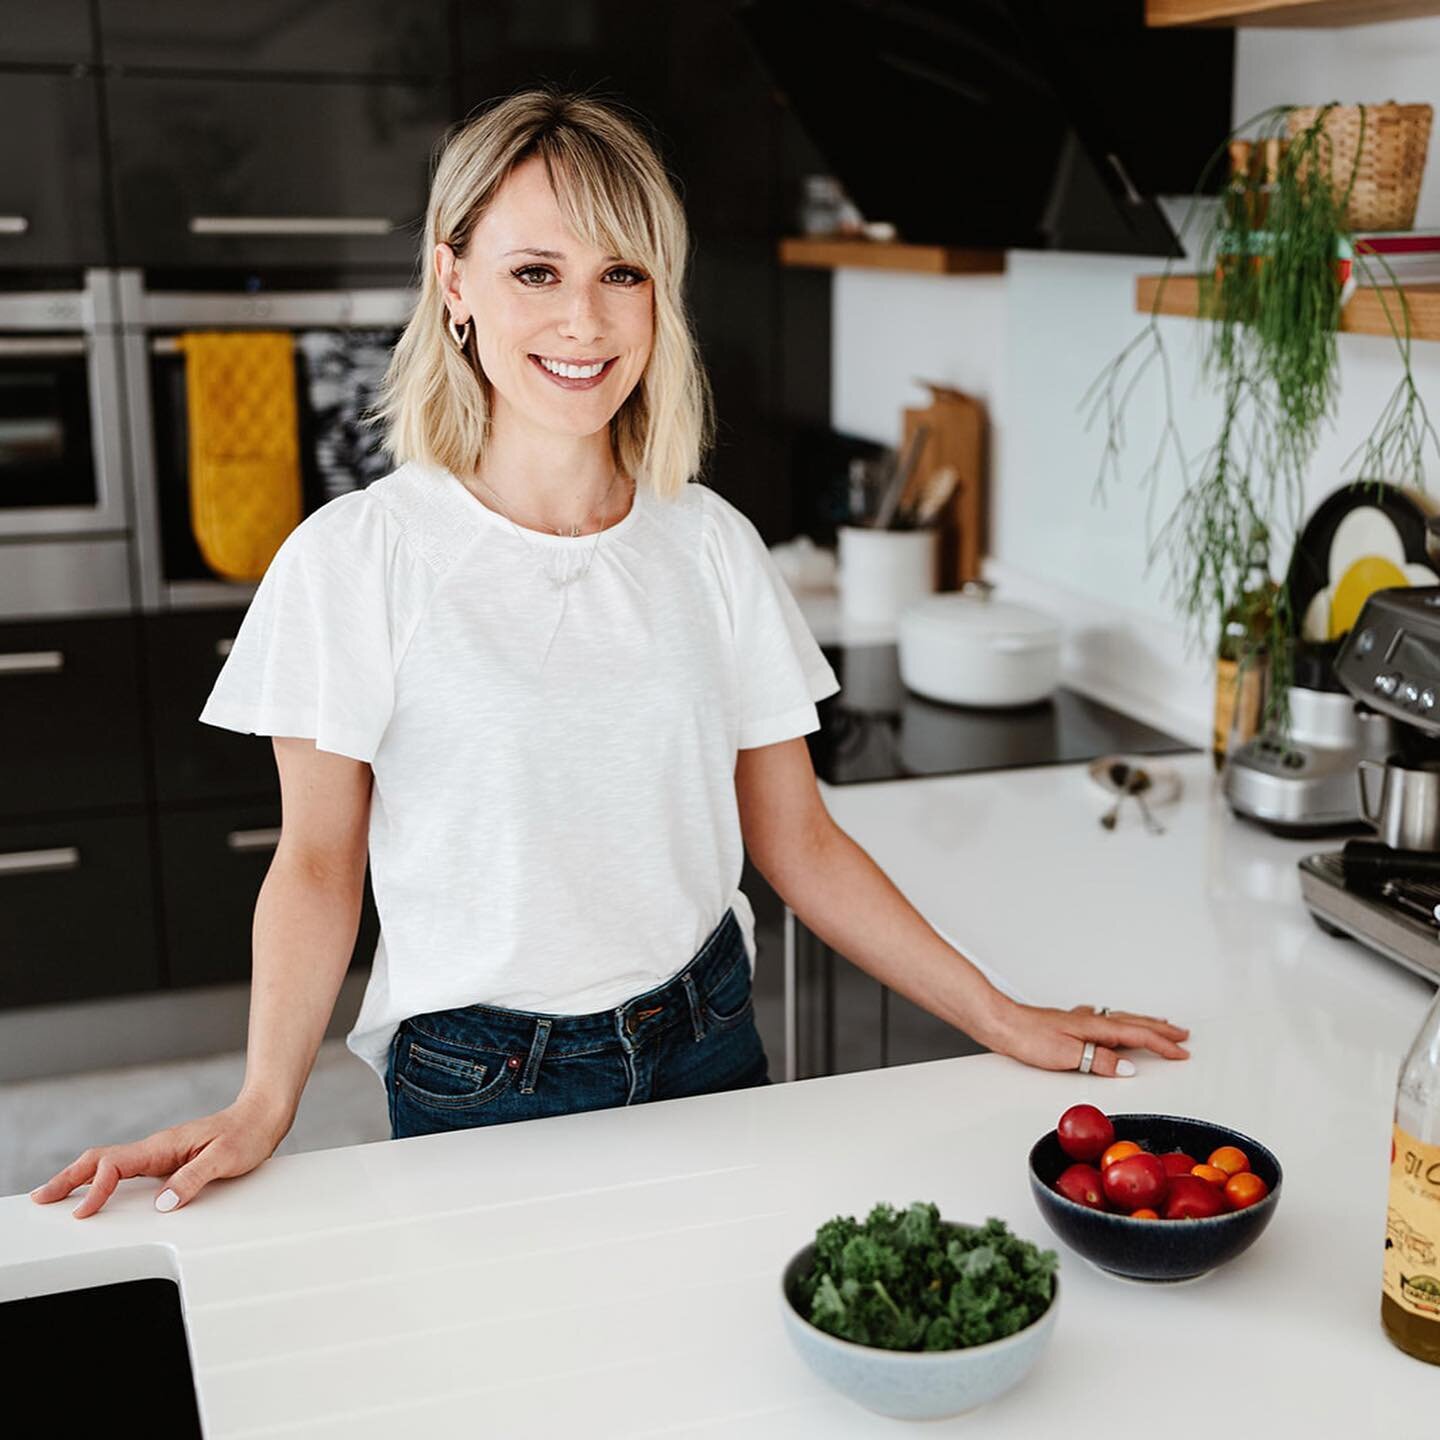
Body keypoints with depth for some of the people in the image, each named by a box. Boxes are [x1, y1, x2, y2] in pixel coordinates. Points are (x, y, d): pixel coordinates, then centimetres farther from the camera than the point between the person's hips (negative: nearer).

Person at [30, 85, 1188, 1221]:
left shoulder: (712, 546, -2)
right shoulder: (356, 558, -11)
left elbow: (797, 842, 2)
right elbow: (319, 863, -6)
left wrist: (997, 1016, -1)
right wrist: (264, 1104, -19)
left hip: (707, 1048, 3)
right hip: (477, 1089, -3)